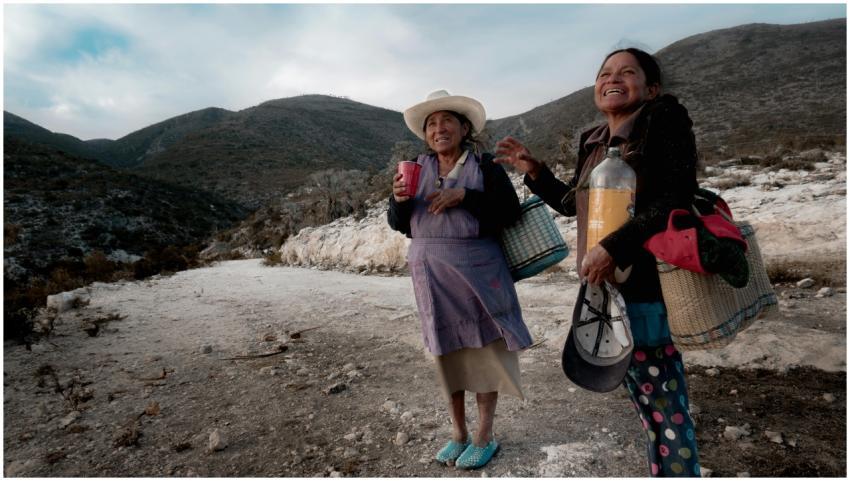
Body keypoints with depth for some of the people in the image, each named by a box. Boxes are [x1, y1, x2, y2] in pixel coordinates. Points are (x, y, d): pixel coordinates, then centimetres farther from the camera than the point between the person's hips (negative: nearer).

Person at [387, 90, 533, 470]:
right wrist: (398, 199, -14)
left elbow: (510, 213, -13)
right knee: (446, 352, 11)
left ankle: (484, 437, 22)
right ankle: (458, 433, 28)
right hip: (431, 276, 4)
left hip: (476, 273, -3)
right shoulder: (418, 169, 7)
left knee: (484, 350, 4)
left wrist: (464, 196, -22)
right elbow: (398, 225, 7)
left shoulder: (486, 167, -3)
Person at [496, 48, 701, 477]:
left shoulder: (664, 120, -7)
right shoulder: (592, 142, 12)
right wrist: (535, 173, 13)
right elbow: (575, 204, 24)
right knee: (648, 409, 19)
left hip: (648, 292, -7)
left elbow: (676, 199, -19)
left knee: (667, 410, 4)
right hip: (604, 292, 7)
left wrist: (614, 247, -25)